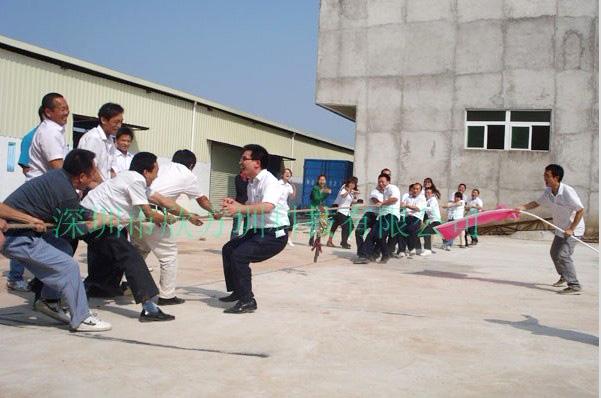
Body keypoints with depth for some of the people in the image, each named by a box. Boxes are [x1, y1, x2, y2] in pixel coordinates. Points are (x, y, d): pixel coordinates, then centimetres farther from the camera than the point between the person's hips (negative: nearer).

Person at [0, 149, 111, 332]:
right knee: (68, 266, -9)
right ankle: (81, 319, 0)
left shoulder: (58, 176, 4)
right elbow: (70, 229, -7)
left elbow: (77, 211, 19)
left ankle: (48, 301, 24)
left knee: (64, 249, 17)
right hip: (15, 238, -9)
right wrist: (96, 223, 7)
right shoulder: (67, 195, -24)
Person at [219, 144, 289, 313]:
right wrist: (235, 203, 5)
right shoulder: (252, 182, 10)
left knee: (239, 255, -23)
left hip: (274, 235, -10)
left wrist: (239, 208, -45)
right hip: (258, 232, 10)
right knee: (228, 249, 17)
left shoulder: (269, 181, -20)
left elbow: (267, 207, -38)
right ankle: (237, 291, 30)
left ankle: (247, 301, -11)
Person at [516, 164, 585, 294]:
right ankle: (564, 277, 44)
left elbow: (581, 210, -24)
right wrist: (522, 208, -10)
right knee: (554, 253, 21)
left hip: (574, 229, -9)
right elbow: (537, 203, 7)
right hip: (561, 229, 9)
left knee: (562, 255, -21)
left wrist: (571, 229, -24)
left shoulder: (568, 192, -28)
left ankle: (574, 286, -17)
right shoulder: (548, 191, -5)